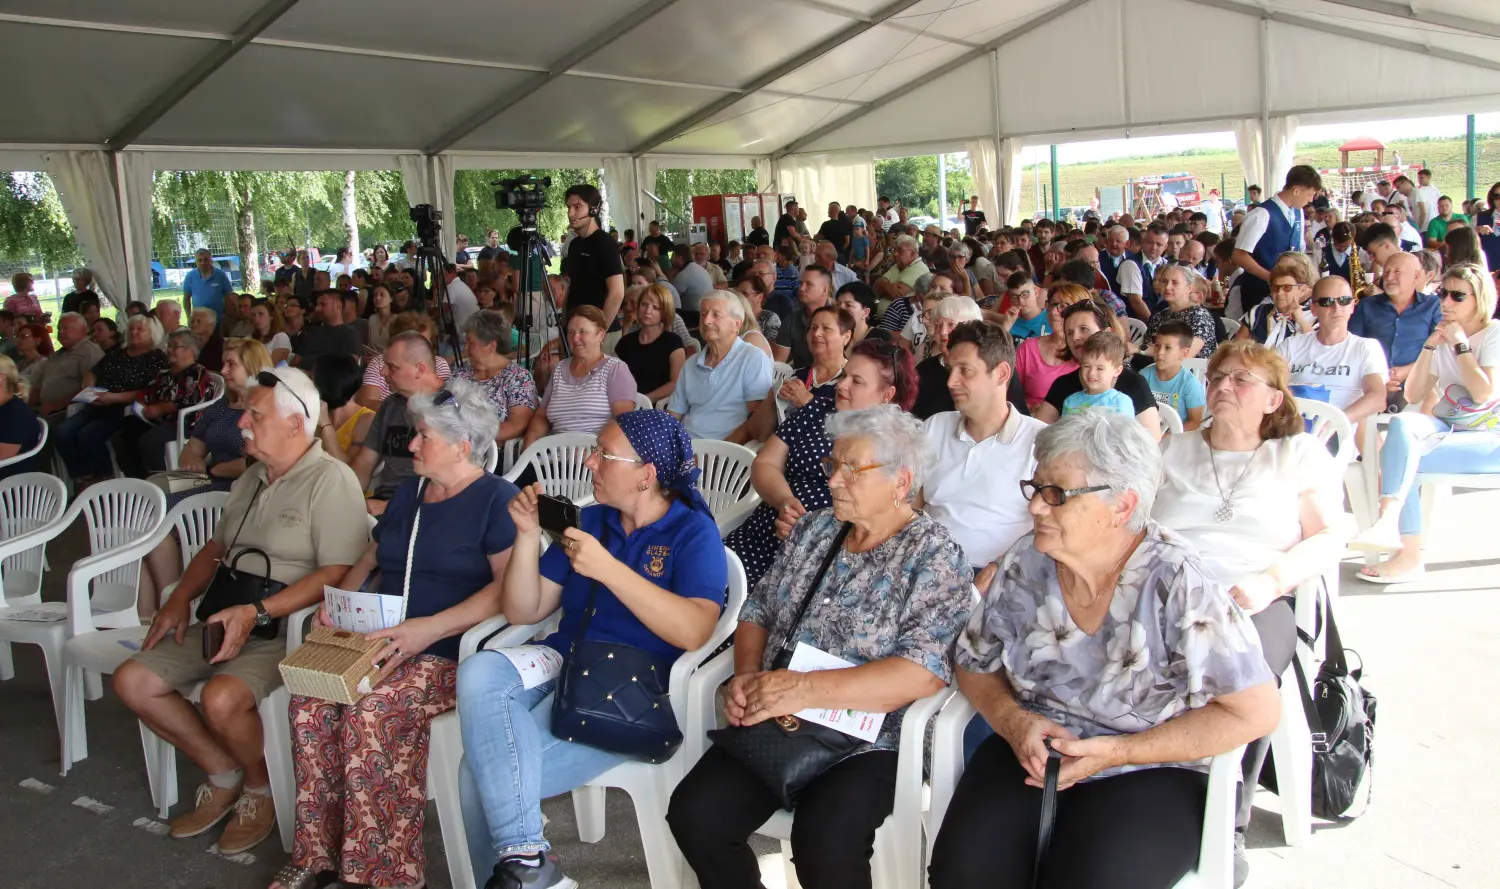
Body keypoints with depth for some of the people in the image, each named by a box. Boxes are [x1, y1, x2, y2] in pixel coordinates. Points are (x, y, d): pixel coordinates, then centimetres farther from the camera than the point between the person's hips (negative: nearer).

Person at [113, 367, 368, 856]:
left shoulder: (331, 480, -13)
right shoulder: (251, 479, 16)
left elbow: (338, 573, -23)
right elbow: (216, 547, 27)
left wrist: (259, 612, -26)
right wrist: (181, 597, 10)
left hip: (288, 628, -9)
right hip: (228, 619, 9)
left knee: (221, 698, -31)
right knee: (132, 681, -1)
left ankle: (261, 788, 0)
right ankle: (225, 775, 13)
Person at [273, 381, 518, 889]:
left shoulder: (497, 500, -5)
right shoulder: (408, 494, 20)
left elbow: (509, 587, -17)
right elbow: (370, 560, 28)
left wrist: (430, 628, -25)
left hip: (451, 654, -7)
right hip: (377, 645, 7)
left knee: (371, 714, -31)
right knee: (310, 705, -20)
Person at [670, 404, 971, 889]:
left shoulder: (935, 556, -8)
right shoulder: (814, 528, 11)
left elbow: (925, 672, -19)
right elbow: (758, 609, 16)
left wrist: (804, 688, -25)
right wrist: (747, 676, -6)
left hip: (867, 740, -5)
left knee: (823, 845, -31)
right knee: (693, 815, -15)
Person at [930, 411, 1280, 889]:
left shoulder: (1175, 582, -15)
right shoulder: (1025, 563, -1)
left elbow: (1256, 711, -13)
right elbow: (975, 666, 13)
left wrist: (1115, 752, -15)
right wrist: (1014, 720, -10)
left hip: (1153, 770, -3)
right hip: (1031, 754, 3)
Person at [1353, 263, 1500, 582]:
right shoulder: (1445, 337, 15)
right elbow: (1413, 395, 8)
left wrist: (1460, 345, -11)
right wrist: (1429, 345, -1)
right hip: (1447, 430, 5)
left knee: (1400, 456, -30)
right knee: (1402, 423, -30)